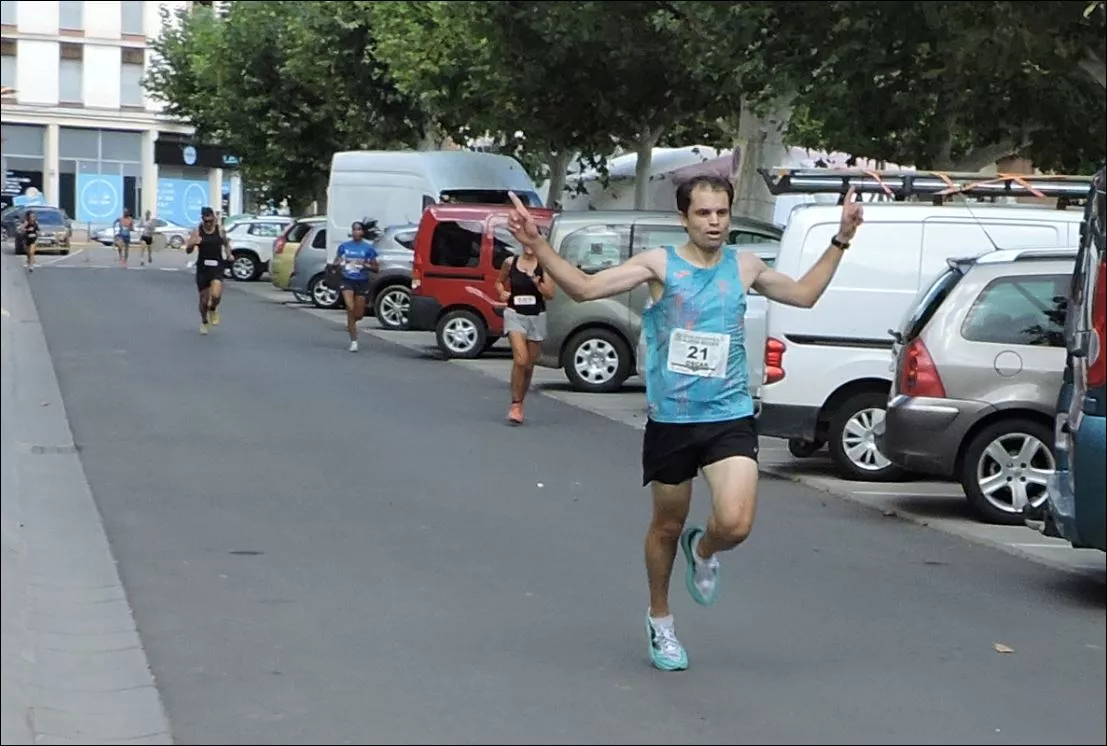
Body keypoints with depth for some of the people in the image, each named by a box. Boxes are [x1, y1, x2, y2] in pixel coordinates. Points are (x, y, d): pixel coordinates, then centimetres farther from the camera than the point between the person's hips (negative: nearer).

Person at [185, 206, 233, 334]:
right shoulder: (197, 231, -2)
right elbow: (188, 250, -1)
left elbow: (226, 244, 18)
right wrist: (193, 244, -22)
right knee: (204, 298, 7)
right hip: (202, 267, 1)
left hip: (217, 267, -1)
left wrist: (228, 255, 0)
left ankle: (213, 310, 12)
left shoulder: (220, 230, 1)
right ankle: (204, 322, 33)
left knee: (216, 295, -22)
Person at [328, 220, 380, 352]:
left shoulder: (368, 248, 0)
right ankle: (353, 342, -11)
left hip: (362, 282, 0)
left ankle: (350, 323, 42)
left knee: (359, 314, 4)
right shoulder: (344, 246, 4)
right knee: (350, 308, -17)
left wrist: (365, 265, -16)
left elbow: (376, 268, 2)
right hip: (347, 280, 0)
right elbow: (334, 265, 12)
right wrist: (337, 264, -11)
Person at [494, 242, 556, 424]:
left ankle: (520, 403, 28)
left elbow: (550, 294, -5)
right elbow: (499, 281, 19)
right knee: (520, 359, -19)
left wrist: (536, 281, -21)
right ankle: (515, 405, -14)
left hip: (537, 317, 1)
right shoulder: (510, 262, 2)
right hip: (515, 315, -1)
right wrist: (502, 292, -1)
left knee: (529, 365, 11)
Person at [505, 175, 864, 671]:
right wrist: (537, 245, -21)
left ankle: (703, 550, 20)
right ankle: (659, 619, 38)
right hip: (670, 419, -1)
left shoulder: (744, 267, 7)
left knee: (735, 525, -18)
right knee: (667, 526, 14)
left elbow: (804, 294, 23)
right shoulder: (660, 264, -4)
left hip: (730, 417, 1)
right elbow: (584, 287, -9)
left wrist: (840, 241, 18)